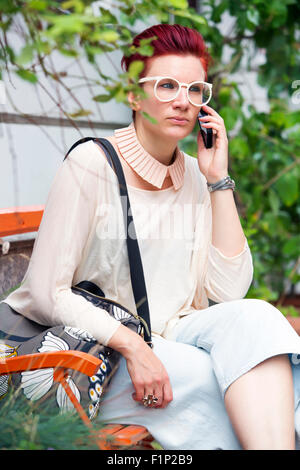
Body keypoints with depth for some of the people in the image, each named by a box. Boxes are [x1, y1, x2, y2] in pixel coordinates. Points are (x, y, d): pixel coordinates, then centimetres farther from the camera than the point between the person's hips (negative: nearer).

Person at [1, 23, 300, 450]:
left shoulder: (196, 176, 8)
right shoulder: (92, 165, -9)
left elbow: (230, 290, -1)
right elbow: (46, 294, -12)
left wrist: (218, 179, -5)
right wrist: (133, 347, -24)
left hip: (169, 341, 5)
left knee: (254, 318, -25)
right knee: (210, 378, -31)